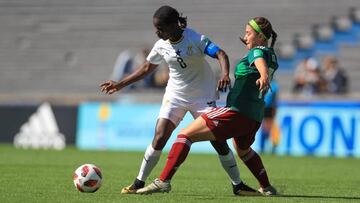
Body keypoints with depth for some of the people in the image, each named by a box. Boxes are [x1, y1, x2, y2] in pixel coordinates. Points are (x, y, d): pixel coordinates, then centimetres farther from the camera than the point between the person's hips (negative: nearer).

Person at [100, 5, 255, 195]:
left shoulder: (195, 39, -19)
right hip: (175, 96, 3)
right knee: (159, 139, -10)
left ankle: (238, 185, 7)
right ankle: (139, 182, 0)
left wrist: (225, 74, -48)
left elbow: (220, 54, -27)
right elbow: (147, 67, 11)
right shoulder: (161, 45, -5)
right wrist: (120, 84, 11)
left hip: (203, 97, -3)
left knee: (218, 141, -5)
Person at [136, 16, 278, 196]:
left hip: (237, 112, -9)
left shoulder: (257, 52, -9)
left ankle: (163, 181, -18)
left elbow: (261, 64, -34)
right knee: (243, 150, 40)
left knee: (185, 135, -9)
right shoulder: (271, 55, 16)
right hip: (254, 118, 9)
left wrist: (263, 78, -55)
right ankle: (267, 188, 46)